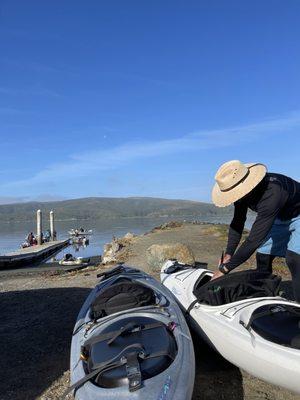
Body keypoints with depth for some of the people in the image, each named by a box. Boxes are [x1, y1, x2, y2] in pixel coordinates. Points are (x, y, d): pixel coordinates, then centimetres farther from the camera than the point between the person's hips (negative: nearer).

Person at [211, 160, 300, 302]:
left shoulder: (271, 193, -43)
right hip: (279, 217, 7)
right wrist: (228, 254, -16)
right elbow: (237, 223, -7)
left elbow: (255, 238, -44)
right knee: (262, 256, 5)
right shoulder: (243, 189, -19)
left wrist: (225, 269, -39)